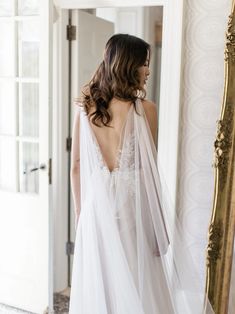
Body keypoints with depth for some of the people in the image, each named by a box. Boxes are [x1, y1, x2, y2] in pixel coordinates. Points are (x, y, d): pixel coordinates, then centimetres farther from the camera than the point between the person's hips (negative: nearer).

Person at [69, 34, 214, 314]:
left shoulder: (85, 108, 0)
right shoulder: (144, 109, -11)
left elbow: (76, 167, 3)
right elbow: (149, 170, -8)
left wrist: (81, 212, 13)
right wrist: (158, 227, 1)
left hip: (97, 208, 4)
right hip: (132, 207, -3)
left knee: (96, 289, 15)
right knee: (137, 289, 12)